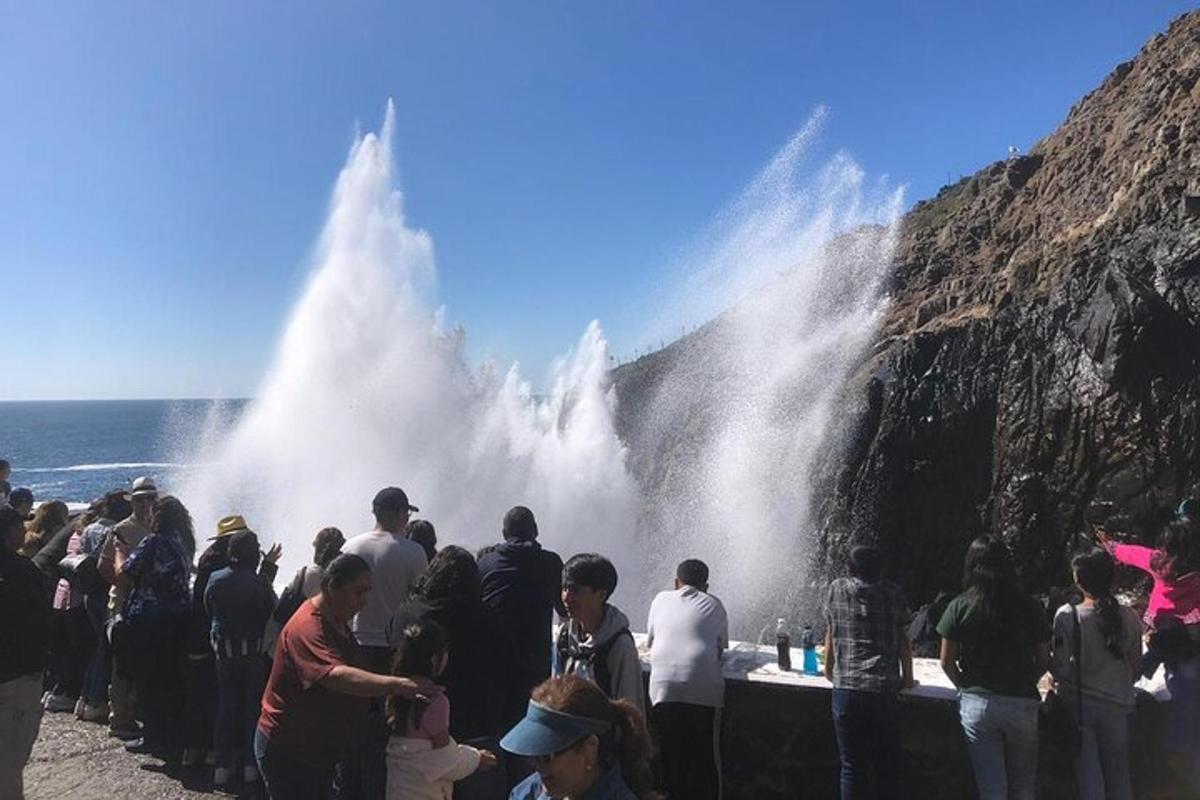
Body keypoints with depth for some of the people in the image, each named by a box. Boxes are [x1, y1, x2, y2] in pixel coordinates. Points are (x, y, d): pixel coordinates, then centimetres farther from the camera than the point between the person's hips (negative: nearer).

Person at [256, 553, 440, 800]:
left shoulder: (338, 620, 5)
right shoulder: (308, 628, -29)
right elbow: (337, 676, -47)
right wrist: (399, 685, -58)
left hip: (320, 748, 9)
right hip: (288, 751, -9)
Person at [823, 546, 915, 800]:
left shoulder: (837, 589, 6)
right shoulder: (892, 593, 5)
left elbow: (830, 634, 12)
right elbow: (903, 639, 9)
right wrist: (907, 677, 22)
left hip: (845, 688, 0)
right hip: (884, 689, 0)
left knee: (852, 766, 7)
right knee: (887, 765, 11)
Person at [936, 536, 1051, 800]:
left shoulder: (960, 607, -6)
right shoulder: (1029, 607, -3)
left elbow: (947, 662, -3)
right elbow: (1044, 661, 3)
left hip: (977, 703, -1)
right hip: (1022, 704, 1)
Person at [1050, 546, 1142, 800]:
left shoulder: (1067, 615, -16)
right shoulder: (1129, 617, -6)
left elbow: (1060, 668, -14)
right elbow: (1135, 666, 5)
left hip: (1079, 703, -2)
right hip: (1118, 706, 3)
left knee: (1089, 774, 7)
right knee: (1118, 774, 15)